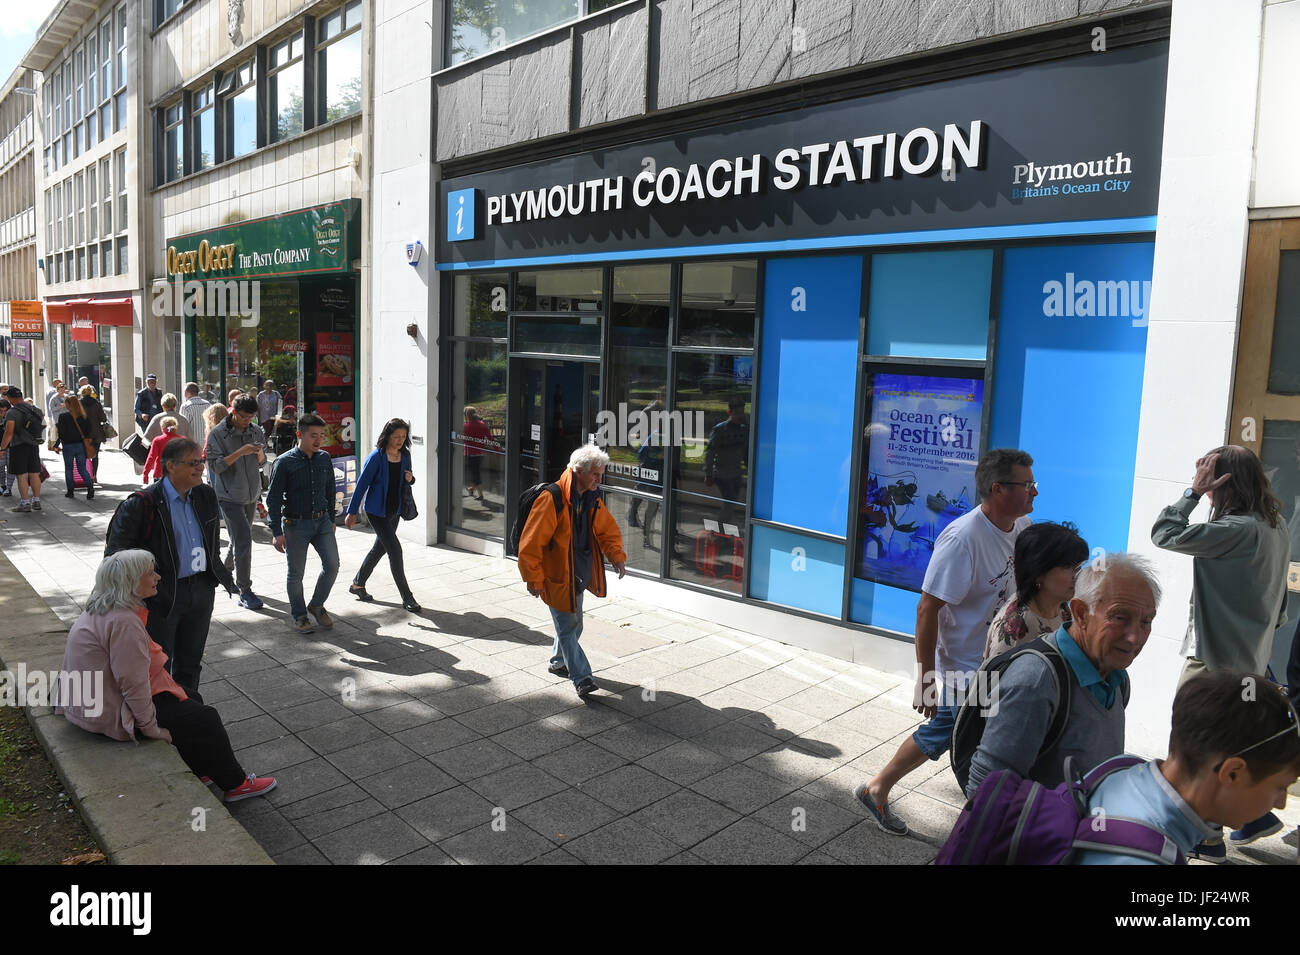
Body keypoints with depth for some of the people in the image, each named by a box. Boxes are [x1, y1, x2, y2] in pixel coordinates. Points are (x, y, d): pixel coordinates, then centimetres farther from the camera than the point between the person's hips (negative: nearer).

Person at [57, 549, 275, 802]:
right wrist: (151, 727, -19)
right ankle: (236, 784, 11)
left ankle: (198, 772, 28)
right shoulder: (124, 621, -28)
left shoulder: (103, 611, 7)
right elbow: (133, 683, -28)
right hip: (111, 713, -11)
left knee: (192, 699, 18)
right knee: (205, 719, -3)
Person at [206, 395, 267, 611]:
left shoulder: (256, 431, 6)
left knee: (240, 540, 16)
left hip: (251, 495, 6)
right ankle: (245, 591, -7)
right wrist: (241, 452, -24)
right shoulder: (217, 433, -8)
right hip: (230, 496, -5)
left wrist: (260, 453, -11)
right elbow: (215, 465, -15)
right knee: (243, 541, -11)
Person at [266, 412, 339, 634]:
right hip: (296, 524, -4)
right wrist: (277, 532, -14)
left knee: (332, 565, -1)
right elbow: (273, 498, -10)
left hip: (322, 521, 4)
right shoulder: (284, 462, -11)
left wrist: (331, 519, 18)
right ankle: (299, 615, 24)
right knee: (296, 573, 6)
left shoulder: (325, 458, 4)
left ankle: (317, 605, 22)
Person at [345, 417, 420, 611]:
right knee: (394, 550, -11)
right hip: (377, 511, -7)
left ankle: (357, 584, 36)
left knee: (379, 548, 17)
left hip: (395, 510, 7)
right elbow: (362, 484, -12)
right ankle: (407, 597, -5)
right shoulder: (376, 457, -16)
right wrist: (352, 512, -11)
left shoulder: (405, 455, 2)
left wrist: (410, 479, -9)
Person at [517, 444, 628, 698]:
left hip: (579, 574, 8)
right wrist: (534, 579, -17)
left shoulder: (593, 499, 1)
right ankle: (581, 677, 5)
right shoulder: (552, 499, -23)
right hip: (557, 576, -7)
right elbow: (530, 543, -19)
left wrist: (617, 556, -4)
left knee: (573, 623, 20)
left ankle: (558, 661, 41)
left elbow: (608, 531, 14)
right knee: (567, 626, -4)